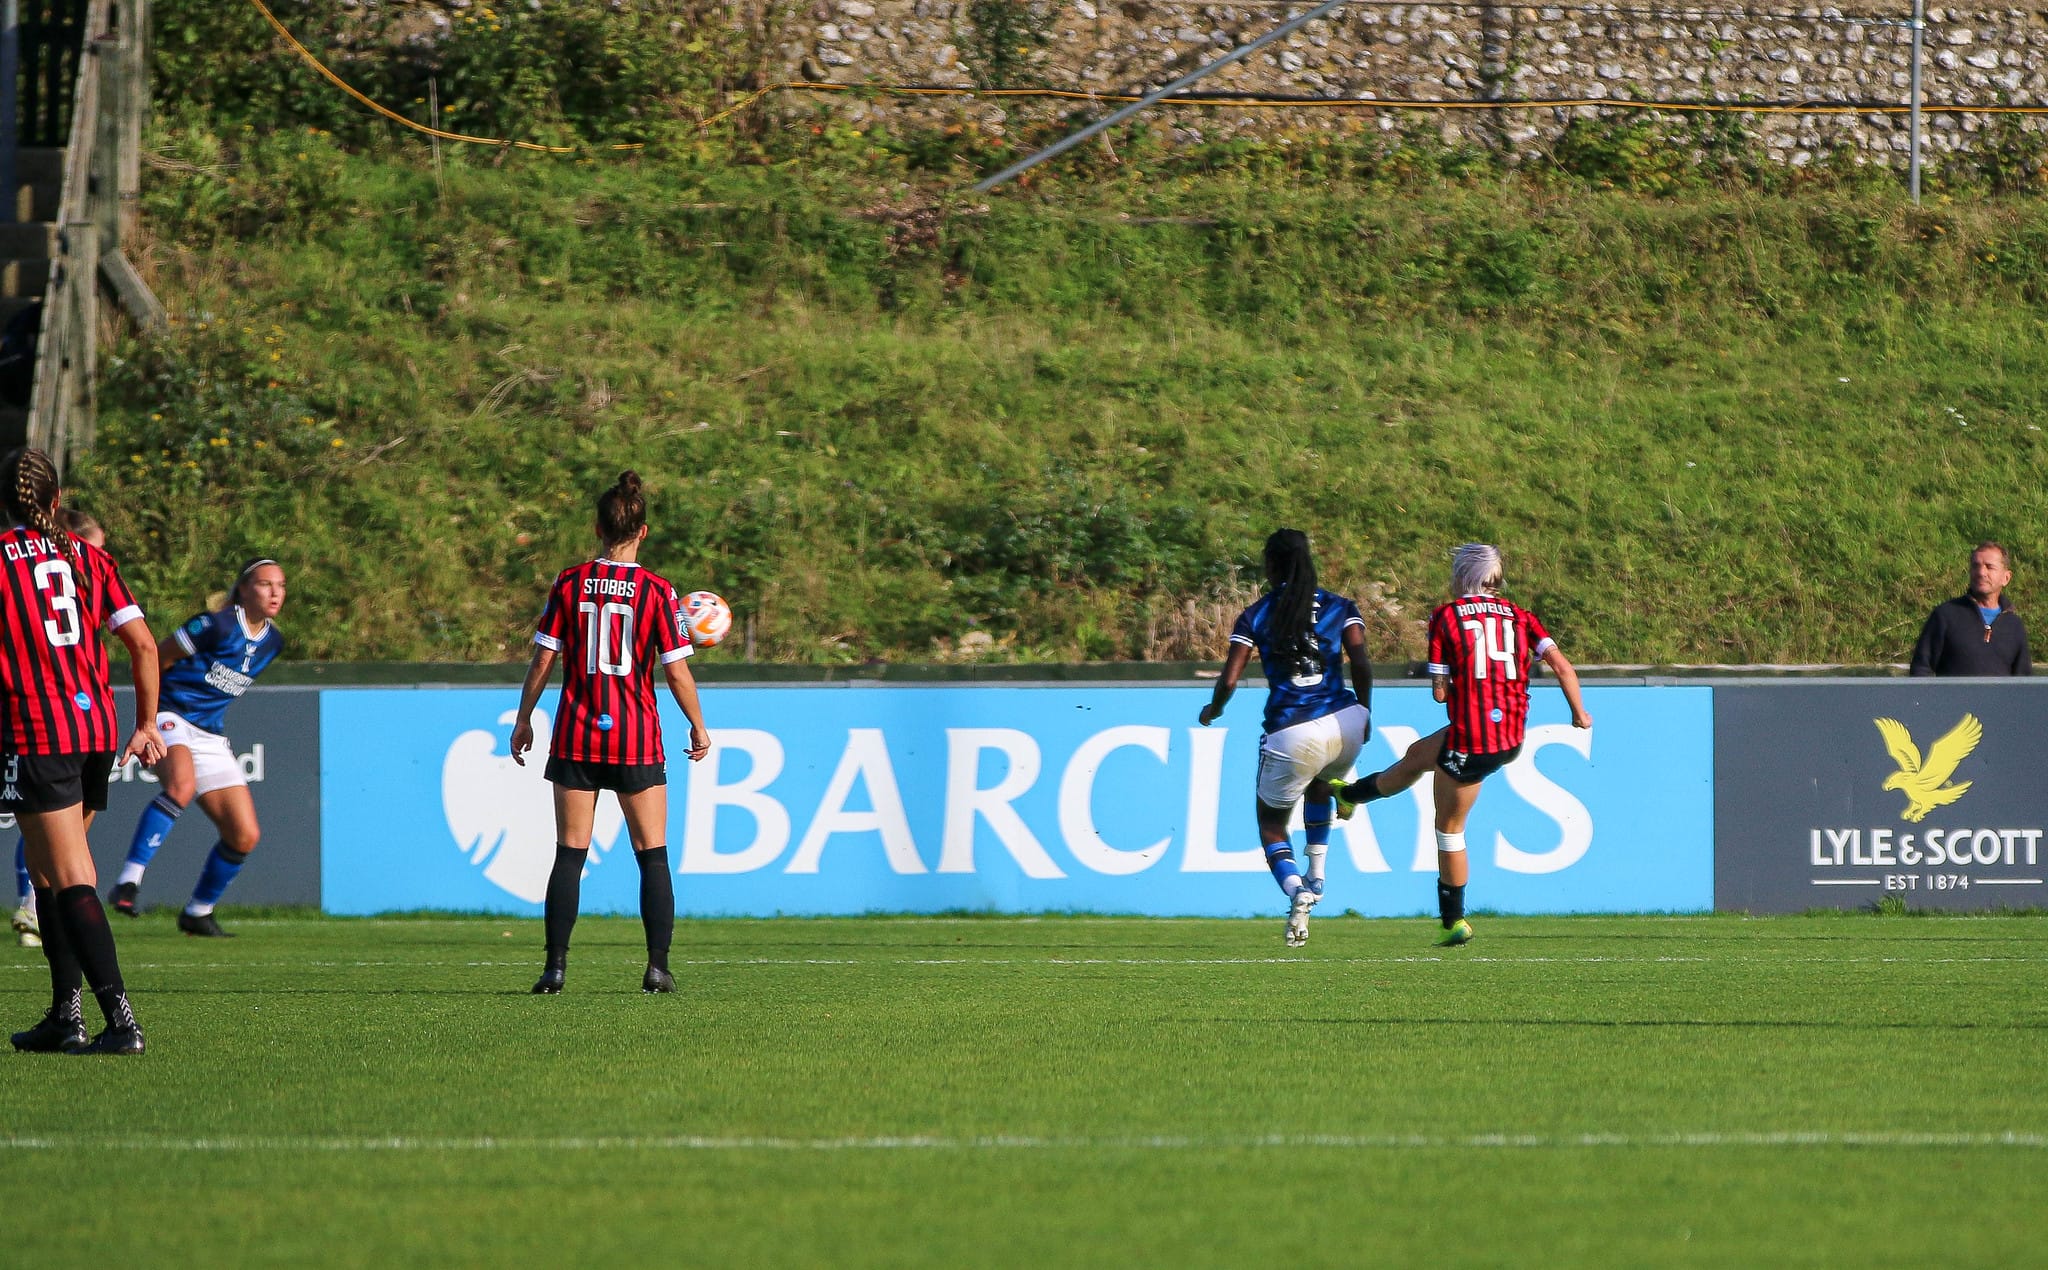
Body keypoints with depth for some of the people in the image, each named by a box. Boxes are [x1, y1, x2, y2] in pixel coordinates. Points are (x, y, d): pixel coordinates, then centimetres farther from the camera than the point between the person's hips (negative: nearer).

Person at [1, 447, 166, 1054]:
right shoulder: (87, 558, 9)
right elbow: (143, 644, 6)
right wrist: (146, 724, 15)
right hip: (98, 730, 6)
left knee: (72, 882, -9)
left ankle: (121, 1020, -20)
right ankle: (65, 1016, 17)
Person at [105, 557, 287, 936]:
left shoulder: (272, 642, 8)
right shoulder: (218, 626, -14)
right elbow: (157, 658, -5)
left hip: (210, 737, 7)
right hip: (170, 719, -7)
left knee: (245, 836, 2)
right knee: (182, 783, -39)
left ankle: (198, 912, 23)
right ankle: (128, 883, -42)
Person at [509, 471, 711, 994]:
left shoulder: (569, 584, -2)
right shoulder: (657, 591, -6)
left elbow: (543, 659, 1)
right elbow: (677, 672, -5)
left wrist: (524, 719, 12)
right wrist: (699, 729, 9)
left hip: (576, 736, 1)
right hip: (637, 741, -1)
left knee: (569, 854, 5)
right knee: (652, 856, 7)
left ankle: (555, 965, 0)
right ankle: (658, 967, 0)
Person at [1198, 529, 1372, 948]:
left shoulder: (1255, 616, 4)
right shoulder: (1339, 608, 8)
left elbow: (1229, 680, -2)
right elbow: (1361, 663, -5)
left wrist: (1212, 710, 18)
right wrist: (1364, 713, 9)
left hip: (1291, 736, -3)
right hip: (1345, 724, 3)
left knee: (1271, 824, 15)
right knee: (1319, 787, 37)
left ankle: (1296, 891, -14)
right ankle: (1316, 878, 29)